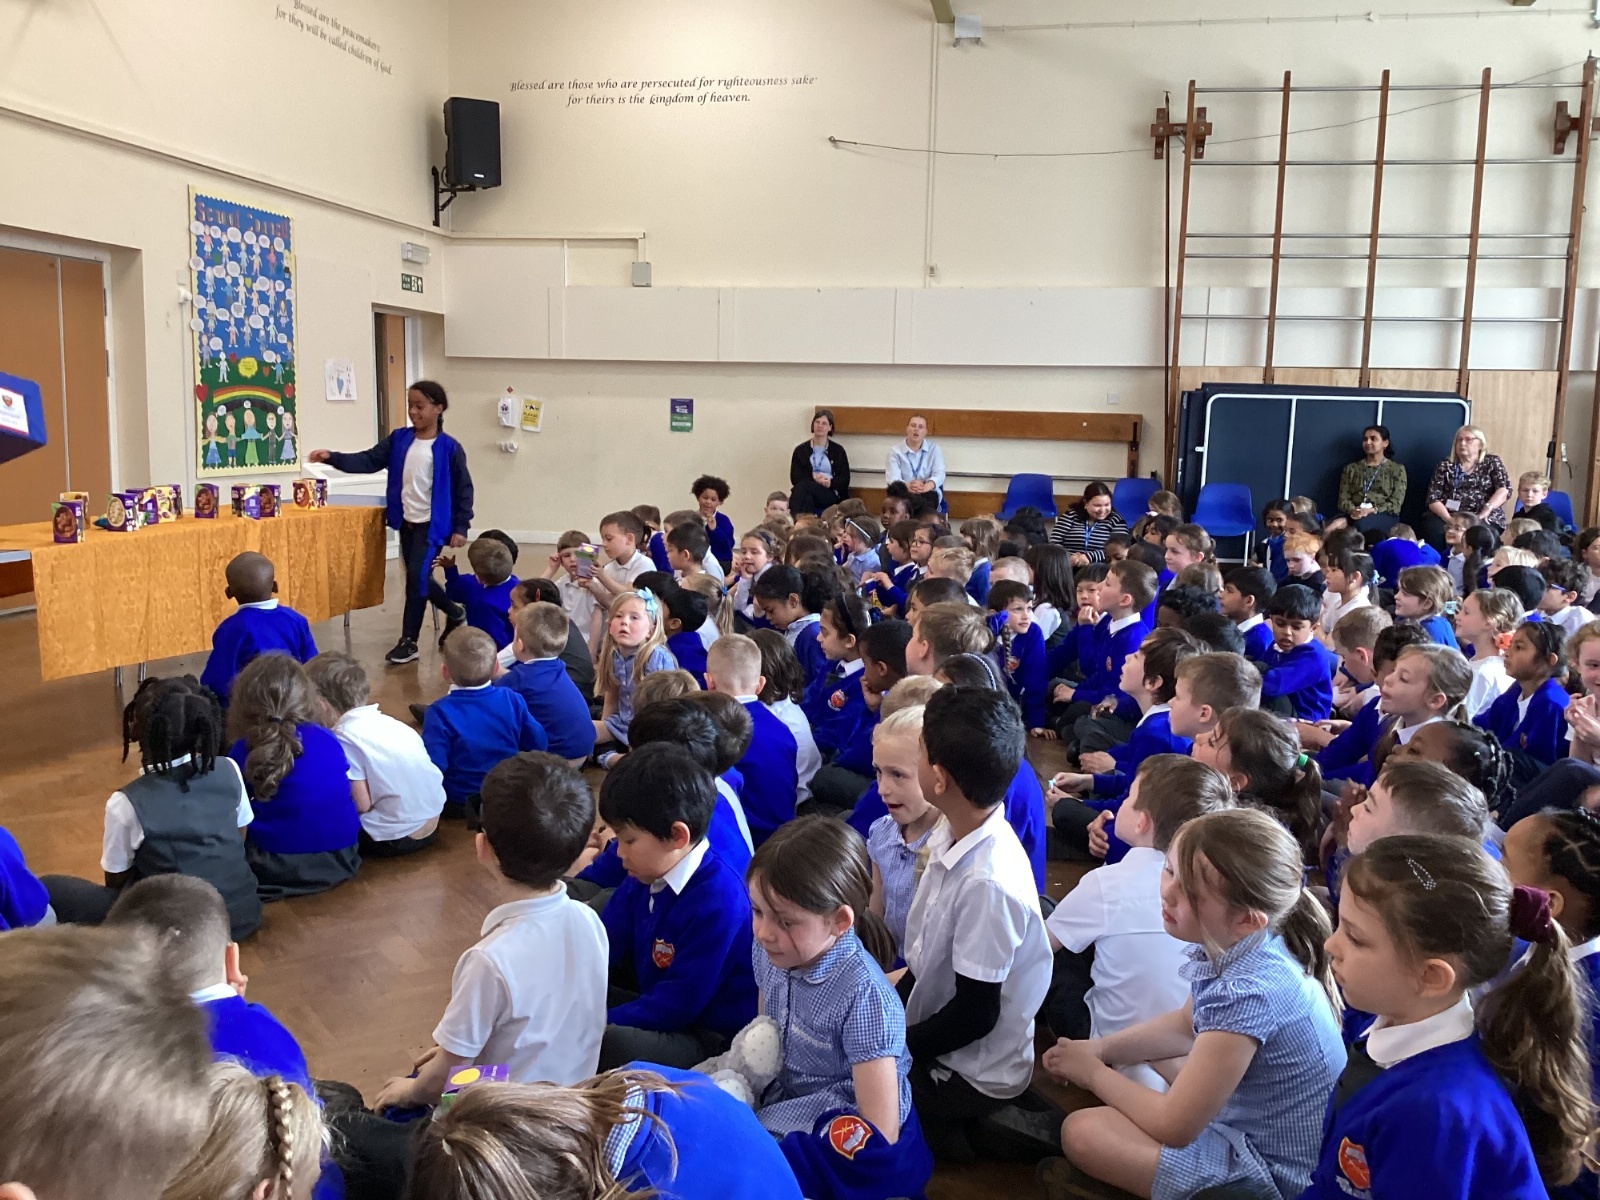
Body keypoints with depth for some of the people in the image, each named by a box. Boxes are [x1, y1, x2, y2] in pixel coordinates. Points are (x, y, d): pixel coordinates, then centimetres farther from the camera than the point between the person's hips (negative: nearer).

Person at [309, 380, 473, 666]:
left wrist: (460, 527, -10)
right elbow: (368, 461, -1)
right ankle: (455, 614, 34)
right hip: (407, 522, 6)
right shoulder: (399, 440, 4)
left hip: (434, 524, -6)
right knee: (417, 578, 12)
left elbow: (463, 489, -7)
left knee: (417, 576, -13)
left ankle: (408, 641, 0)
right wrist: (332, 458, -15)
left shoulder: (449, 448, -10)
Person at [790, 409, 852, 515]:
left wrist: (830, 482, -14)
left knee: (804, 486, -34)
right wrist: (813, 479, -14)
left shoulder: (838, 450, 14)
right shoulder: (800, 450, 15)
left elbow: (845, 479, 9)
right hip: (807, 492, 1)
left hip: (831, 495, -1)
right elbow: (795, 478, 6)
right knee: (806, 497, -39)